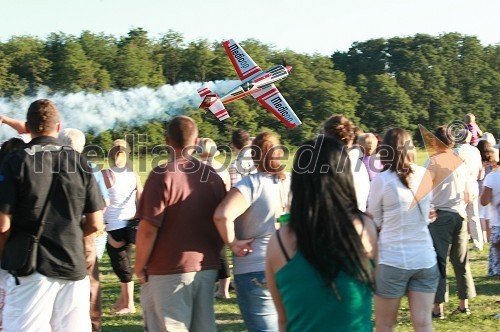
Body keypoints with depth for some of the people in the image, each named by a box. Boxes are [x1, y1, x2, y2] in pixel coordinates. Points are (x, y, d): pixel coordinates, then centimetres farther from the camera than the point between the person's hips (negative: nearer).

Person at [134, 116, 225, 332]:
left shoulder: (163, 175, -12)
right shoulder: (213, 177, 5)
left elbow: (148, 228, -15)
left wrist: (139, 267, -4)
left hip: (168, 273, -6)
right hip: (207, 269, 6)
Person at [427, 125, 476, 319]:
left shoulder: (434, 161, -7)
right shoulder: (461, 163, 10)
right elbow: (467, 196, 14)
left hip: (440, 215, -5)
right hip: (459, 214, 5)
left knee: (438, 261, -2)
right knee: (461, 261, 11)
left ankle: (438, 307, -2)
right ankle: (464, 304, 16)